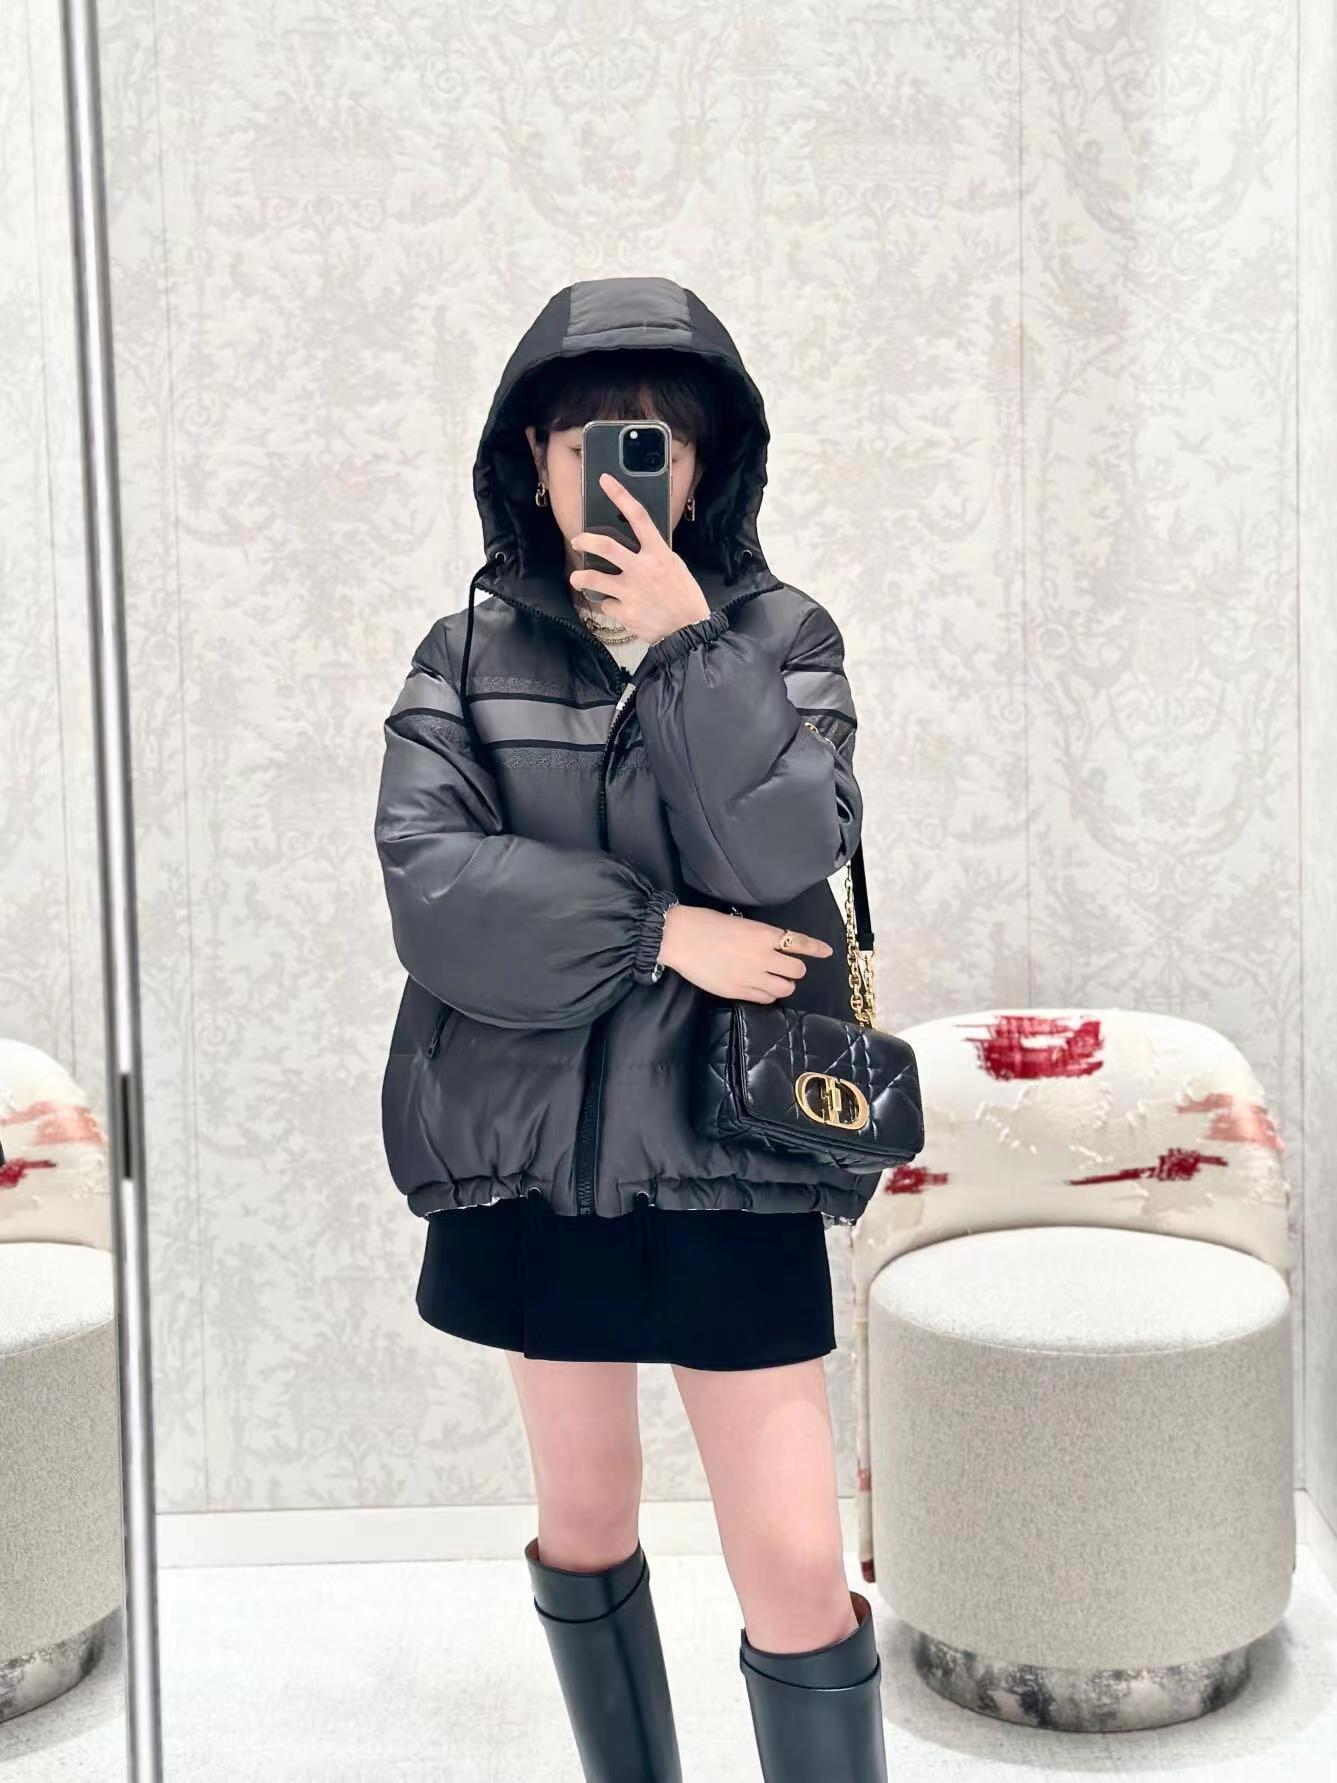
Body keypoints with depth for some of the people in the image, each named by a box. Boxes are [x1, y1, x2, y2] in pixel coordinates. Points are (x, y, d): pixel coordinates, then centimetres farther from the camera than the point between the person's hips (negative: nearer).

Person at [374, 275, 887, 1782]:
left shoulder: (778, 635, 1)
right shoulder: (468, 653, 3)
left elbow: (782, 856, -14)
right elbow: (427, 882, -12)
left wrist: (687, 645, -20)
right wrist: (658, 930, -17)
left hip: (727, 1149, -1)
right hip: (536, 1148, 2)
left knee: (796, 1564, -3)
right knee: (584, 1520, 17)